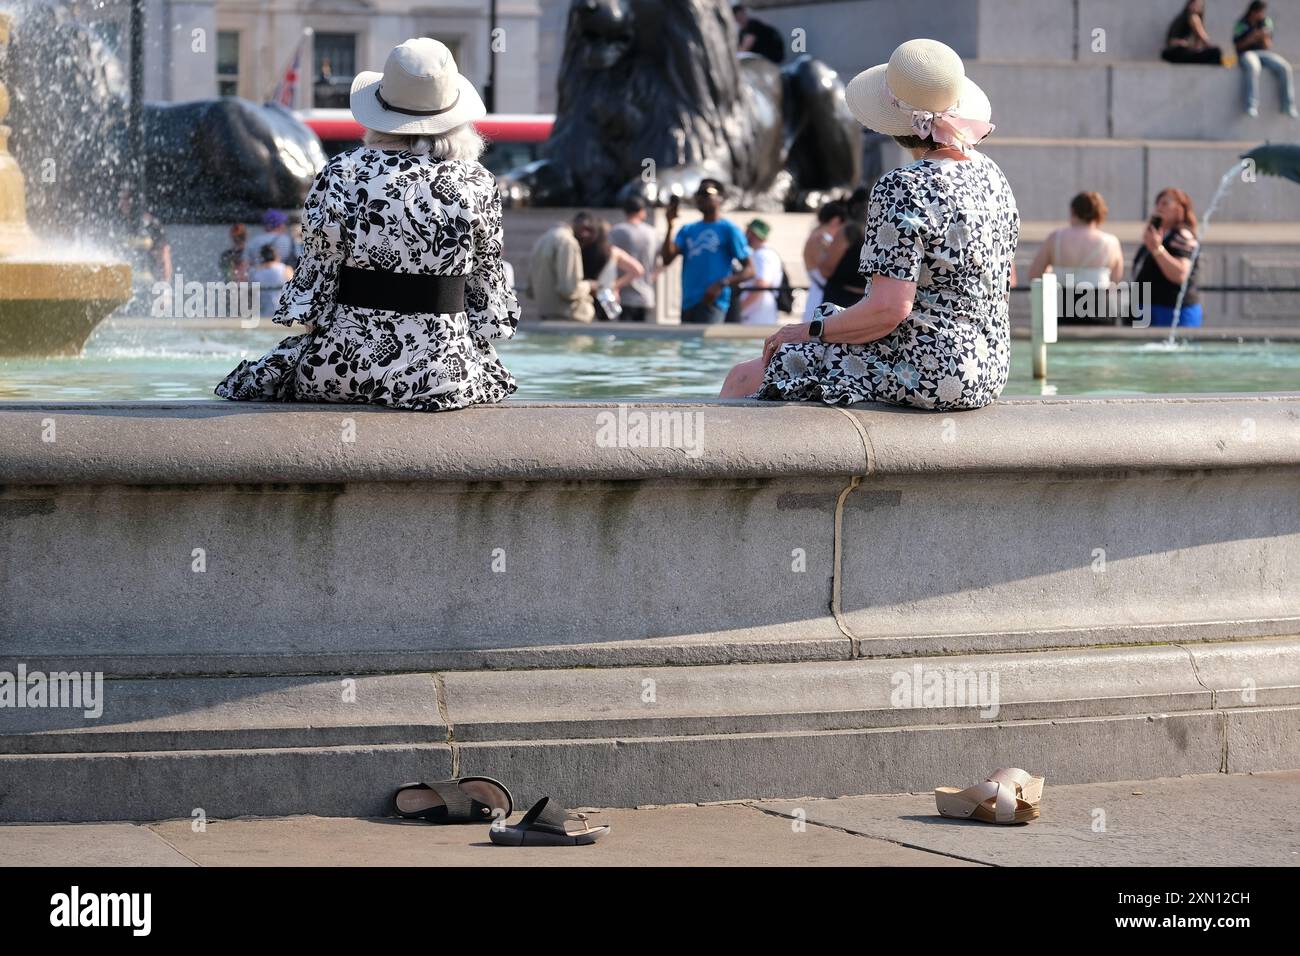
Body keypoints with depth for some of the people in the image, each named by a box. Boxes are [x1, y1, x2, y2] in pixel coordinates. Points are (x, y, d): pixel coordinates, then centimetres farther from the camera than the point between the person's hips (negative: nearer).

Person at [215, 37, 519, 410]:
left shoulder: (341, 173, -7)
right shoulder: (477, 182, -2)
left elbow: (317, 266, -2)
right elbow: (486, 280, 6)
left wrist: (313, 328, 15)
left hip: (345, 364, 0)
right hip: (444, 369, 0)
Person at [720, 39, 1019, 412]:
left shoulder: (903, 189, -20)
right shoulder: (991, 174, 7)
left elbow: (890, 308, -25)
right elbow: (1004, 284, 17)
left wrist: (808, 331, -10)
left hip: (922, 374, -10)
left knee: (745, 379, 2)